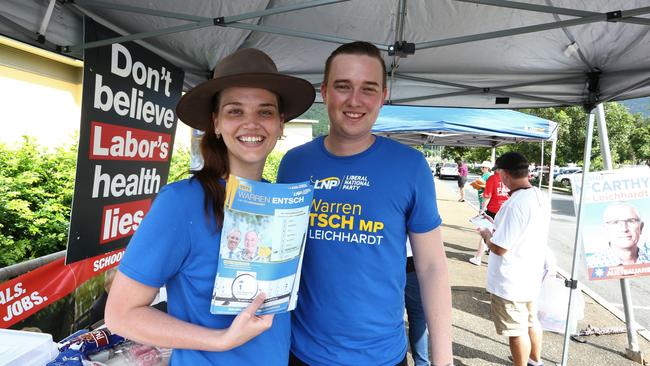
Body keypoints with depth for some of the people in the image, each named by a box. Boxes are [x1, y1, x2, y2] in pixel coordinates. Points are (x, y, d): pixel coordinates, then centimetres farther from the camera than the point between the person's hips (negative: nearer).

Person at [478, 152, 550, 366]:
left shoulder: (514, 204, -28)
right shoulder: (540, 197, 1)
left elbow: (499, 248, -25)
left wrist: (487, 235, -6)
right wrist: (500, 231, 13)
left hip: (510, 282, -9)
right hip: (531, 275, 9)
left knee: (517, 331, 9)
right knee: (531, 321, 26)